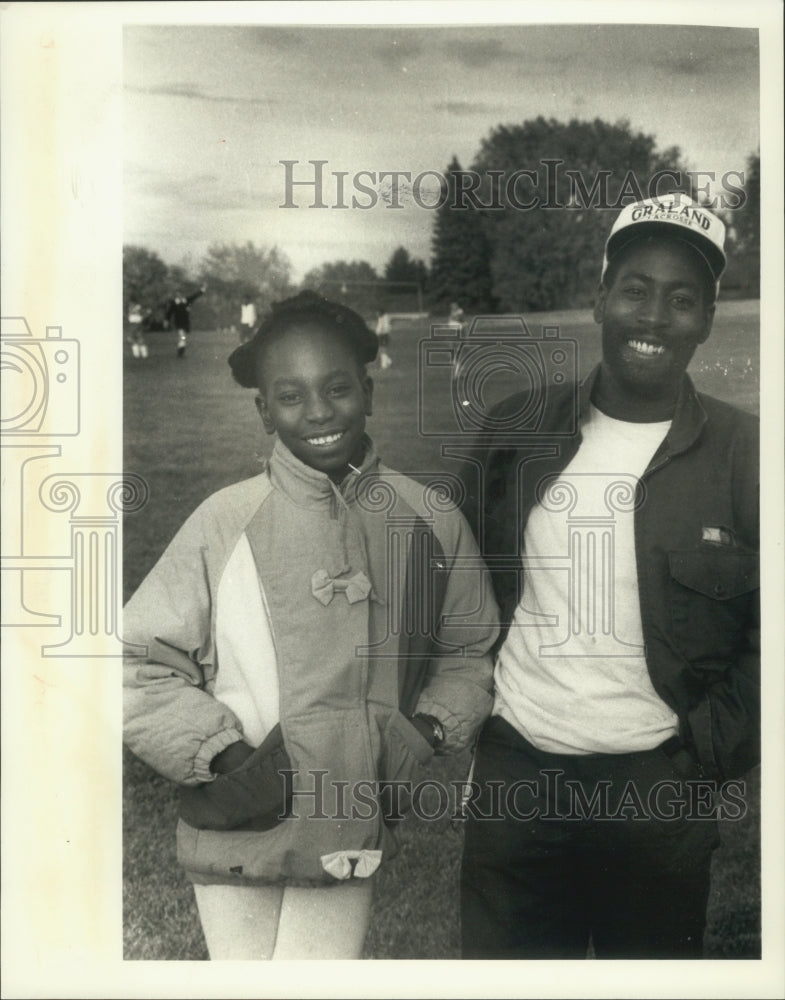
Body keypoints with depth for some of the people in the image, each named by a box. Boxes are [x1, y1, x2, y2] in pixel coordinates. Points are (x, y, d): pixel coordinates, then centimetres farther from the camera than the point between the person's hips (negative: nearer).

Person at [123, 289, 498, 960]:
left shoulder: (432, 523, -4)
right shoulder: (225, 522, -10)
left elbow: (469, 653, 9)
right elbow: (138, 665, -5)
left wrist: (425, 735, -6)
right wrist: (226, 759, -12)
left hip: (352, 831, 1)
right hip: (237, 830, -1)